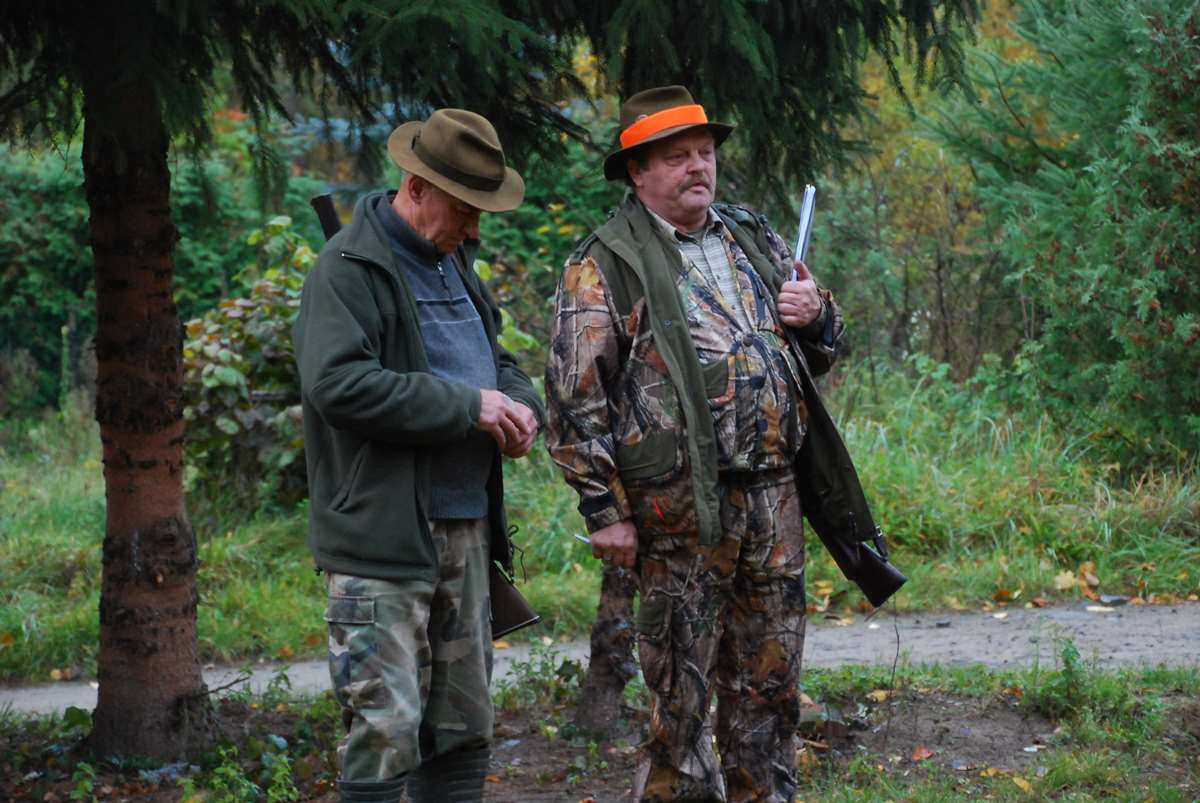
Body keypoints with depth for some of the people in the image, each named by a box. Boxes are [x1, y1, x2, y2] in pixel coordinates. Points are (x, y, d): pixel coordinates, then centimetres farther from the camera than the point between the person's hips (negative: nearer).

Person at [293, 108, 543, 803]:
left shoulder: (454, 260, 18)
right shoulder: (350, 268, -10)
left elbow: (496, 357, 29)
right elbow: (339, 382, -23)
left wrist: (522, 404, 5)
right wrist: (468, 405, -20)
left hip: (467, 526, 9)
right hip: (384, 533, -9)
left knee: (465, 726, 13)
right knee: (388, 732, -10)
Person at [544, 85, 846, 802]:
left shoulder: (755, 242, 14)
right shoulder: (604, 267, -4)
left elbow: (823, 352, 23)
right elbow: (577, 398, -8)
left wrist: (815, 315, -1)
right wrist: (604, 509, -12)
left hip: (773, 495, 6)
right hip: (680, 508, -5)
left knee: (771, 677, 13)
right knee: (682, 687, 0)